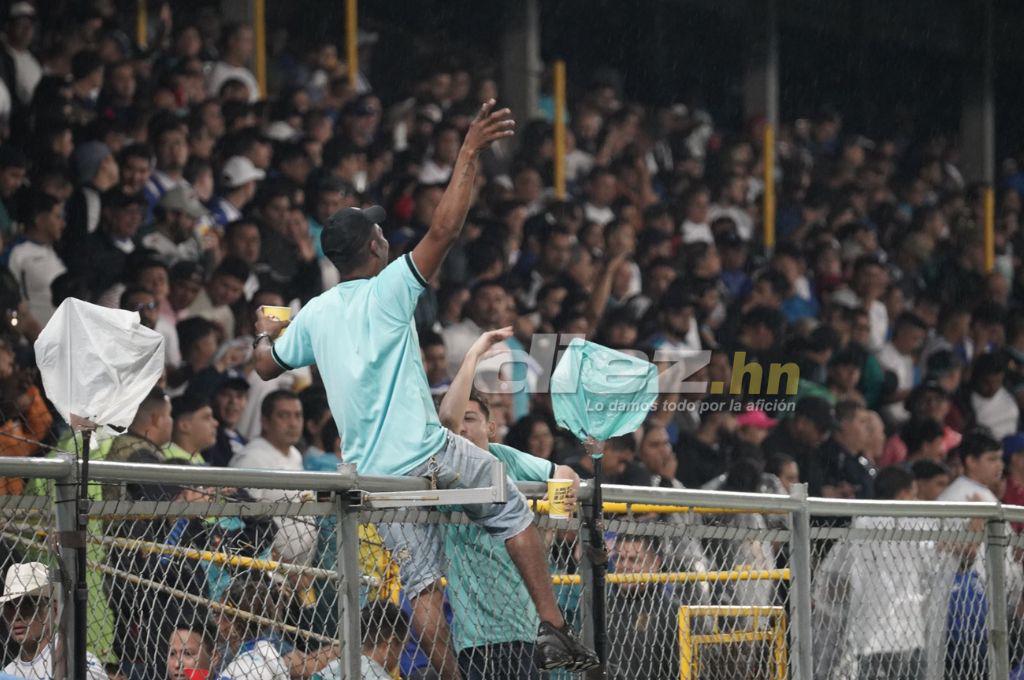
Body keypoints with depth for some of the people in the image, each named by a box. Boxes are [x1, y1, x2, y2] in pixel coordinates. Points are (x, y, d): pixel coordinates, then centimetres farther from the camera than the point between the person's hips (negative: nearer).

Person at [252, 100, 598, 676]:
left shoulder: (314, 315, 8)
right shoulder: (387, 290, -6)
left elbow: (267, 367, 23)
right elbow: (444, 231, -16)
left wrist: (267, 333, 45)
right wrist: (469, 155, -15)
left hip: (374, 475, 5)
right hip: (429, 451, -5)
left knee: (424, 584, 5)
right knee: (515, 515, 11)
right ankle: (553, 631, 1)